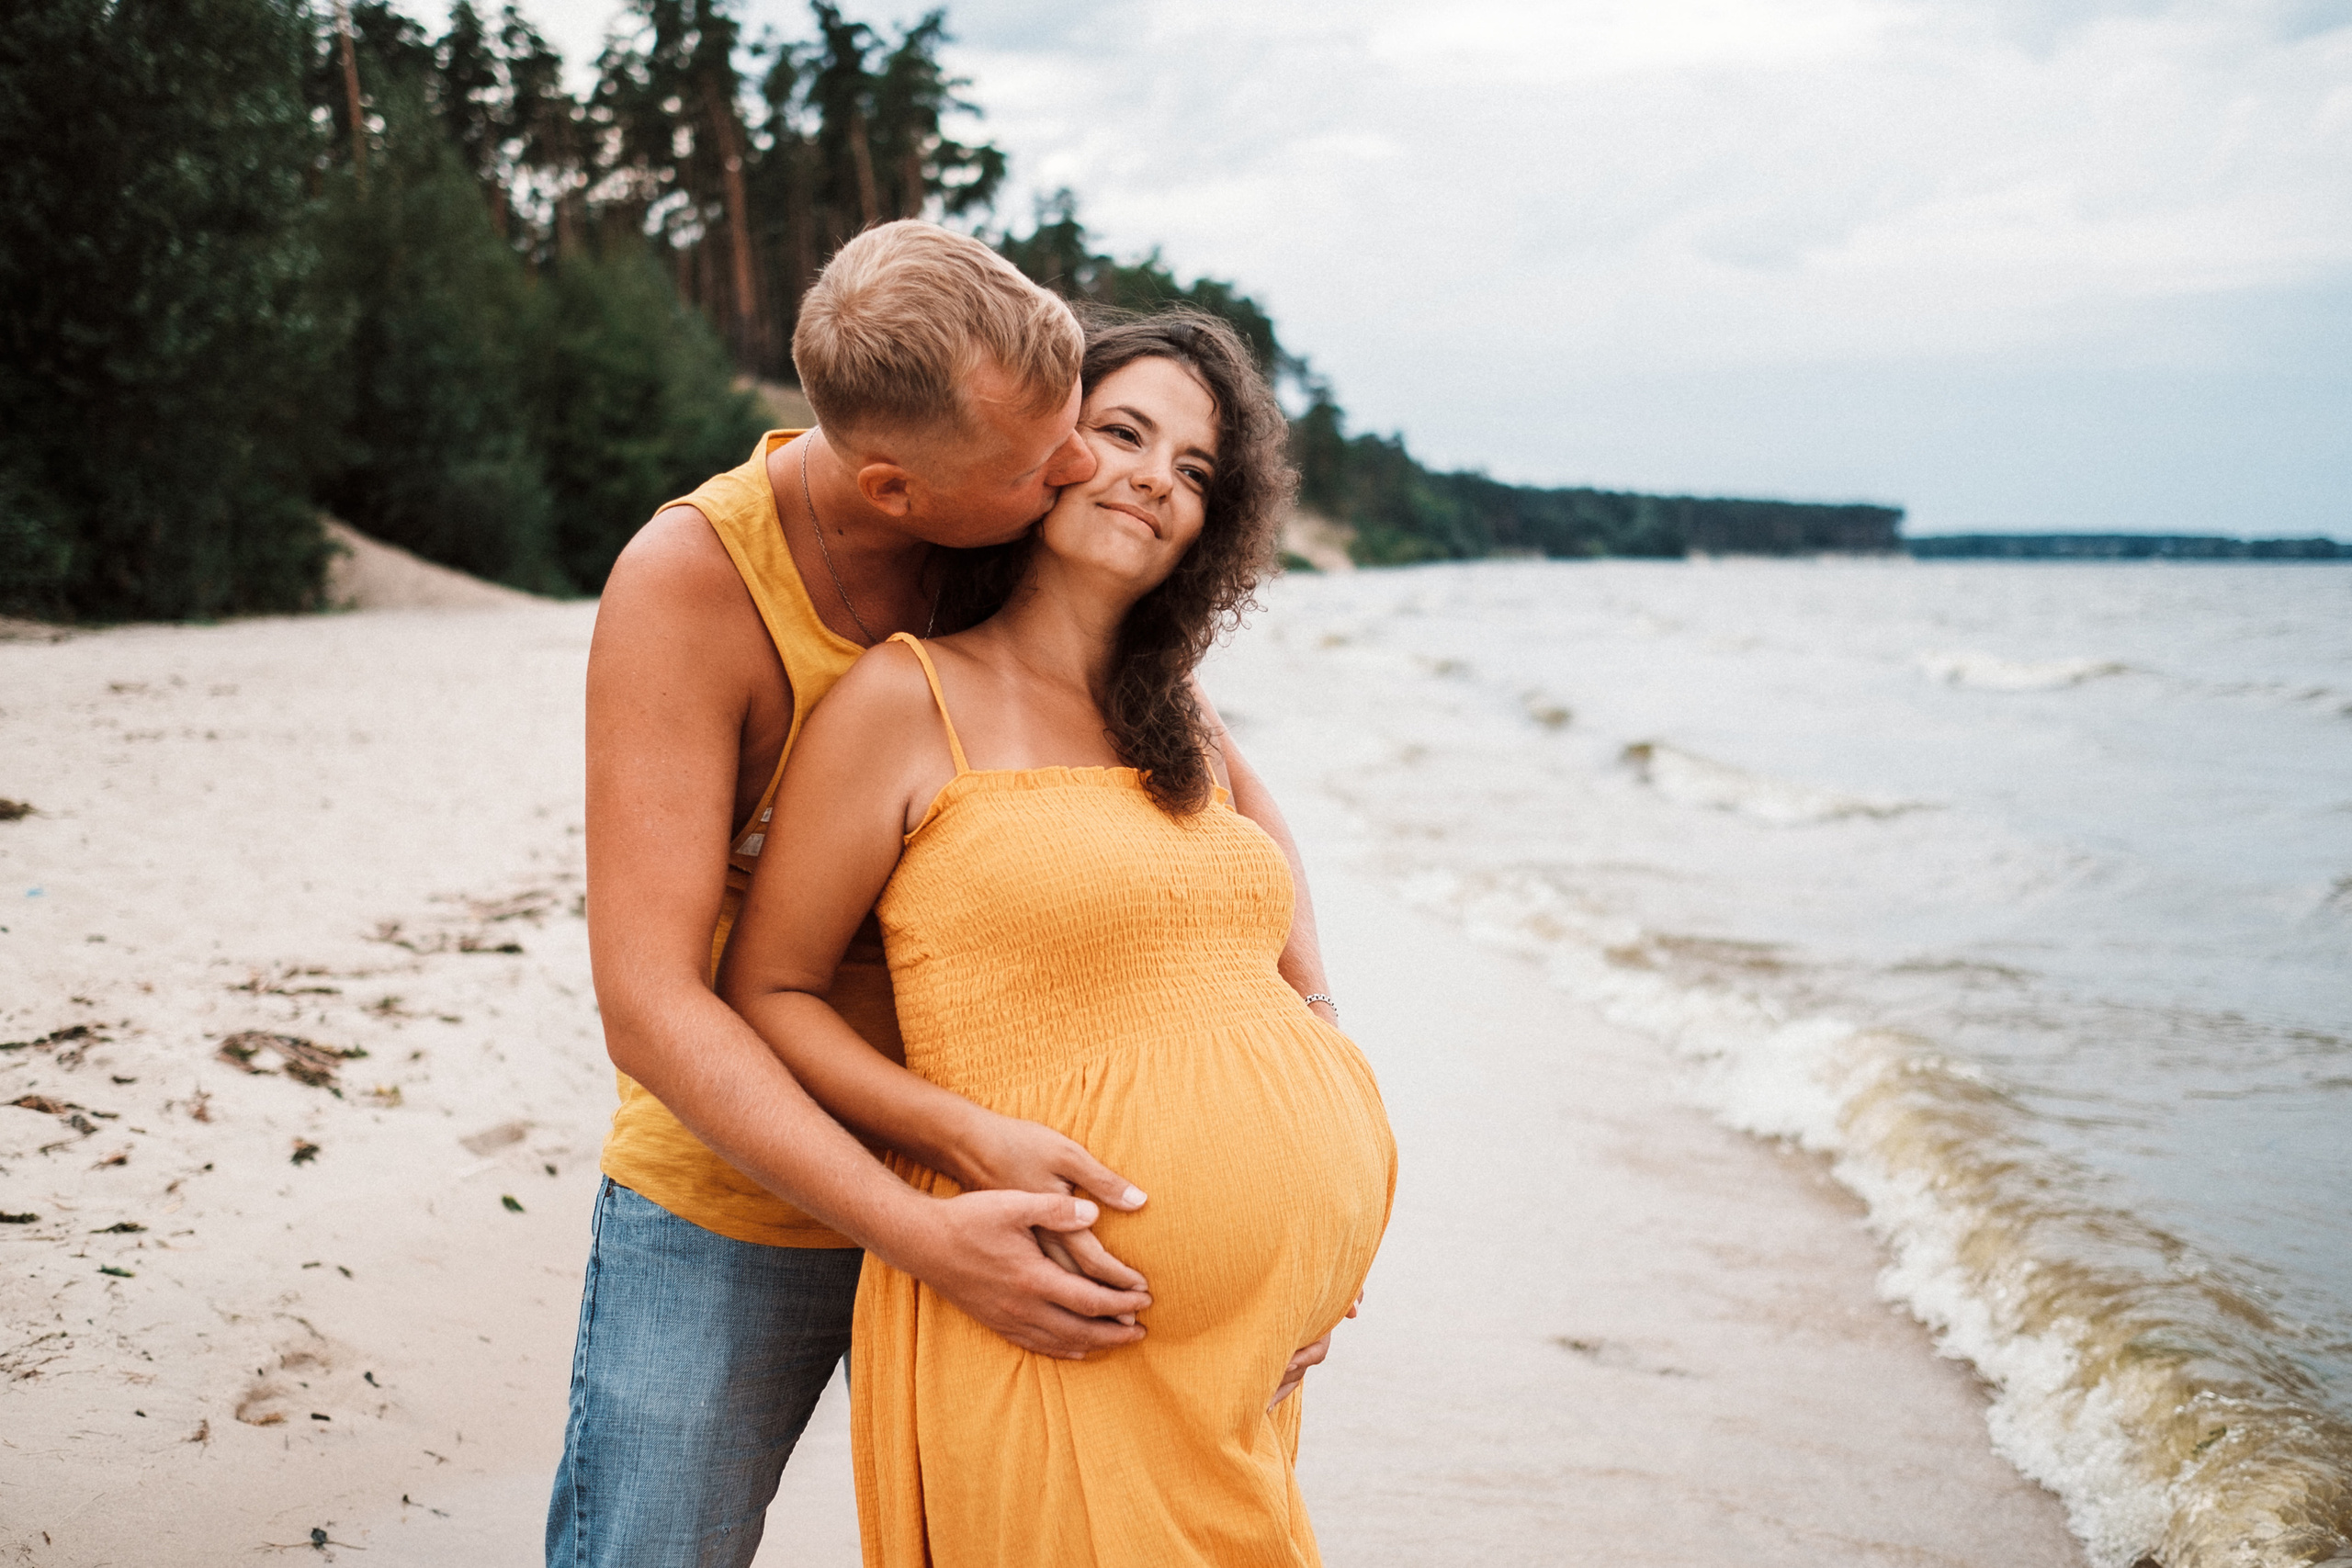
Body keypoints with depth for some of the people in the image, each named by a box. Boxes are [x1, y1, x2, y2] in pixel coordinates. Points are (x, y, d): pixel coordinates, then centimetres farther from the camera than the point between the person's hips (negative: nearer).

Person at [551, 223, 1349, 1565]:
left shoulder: (1041, 545, -11)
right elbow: (647, 1004, -27)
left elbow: (1234, 800, -1)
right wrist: (922, 1238, -35)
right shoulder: (687, 584, -24)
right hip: (731, 1197, -3)